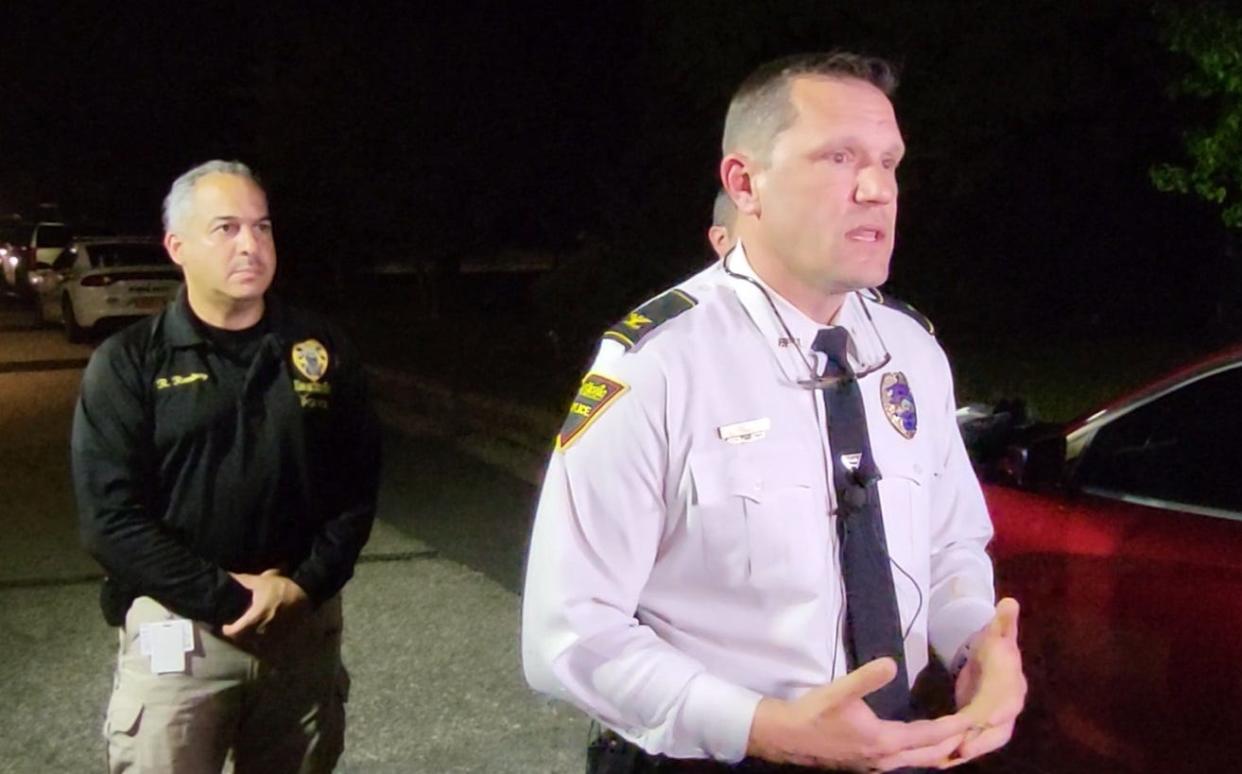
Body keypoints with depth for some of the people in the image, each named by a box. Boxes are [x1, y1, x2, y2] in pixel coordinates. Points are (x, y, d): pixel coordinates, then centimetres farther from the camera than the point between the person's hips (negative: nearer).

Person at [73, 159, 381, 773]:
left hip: (306, 626, 3)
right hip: (178, 628, -3)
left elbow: (357, 485, 5)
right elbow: (110, 516, -10)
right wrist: (228, 598, -14)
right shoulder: (128, 364, -3)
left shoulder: (321, 350, 6)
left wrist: (303, 584, -9)